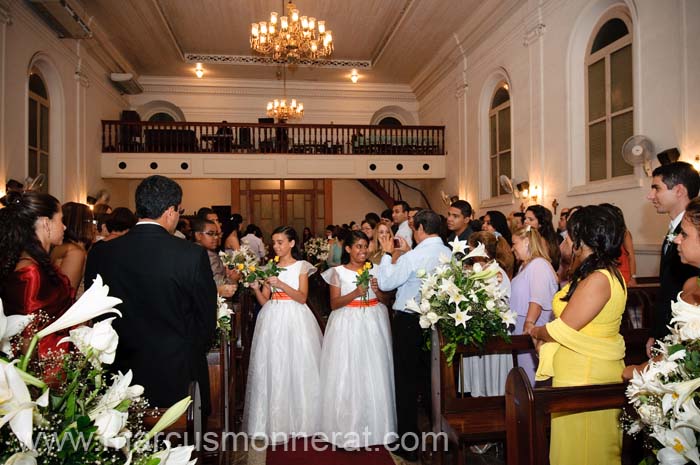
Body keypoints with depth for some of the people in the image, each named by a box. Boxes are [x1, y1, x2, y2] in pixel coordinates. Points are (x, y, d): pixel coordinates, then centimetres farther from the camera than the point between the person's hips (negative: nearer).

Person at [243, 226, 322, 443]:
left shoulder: (301, 266, 3)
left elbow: (302, 297, -8)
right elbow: (264, 301, 8)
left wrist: (280, 284, -18)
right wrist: (256, 288, -11)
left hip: (295, 320, -2)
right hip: (273, 319, 3)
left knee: (297, 367, 1)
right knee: (272, 369, 3)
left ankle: (299, 418, 17)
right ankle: (275, 421, 15)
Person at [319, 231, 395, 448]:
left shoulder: (376, 270, 8)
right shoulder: (338, 272, 0)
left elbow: (386, 301, 11)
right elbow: (334, 304, -5)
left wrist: (378, 292, -10)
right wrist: (355, 293, -18)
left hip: (374, 324, 3)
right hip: (348, 326, -2)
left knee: (374, 376, 5)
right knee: (348, 376, -1)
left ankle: (374, 426, 20)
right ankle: (349, 429, 11)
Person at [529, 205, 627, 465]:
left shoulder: (598, 280, -24)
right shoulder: (607, 273, 8)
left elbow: (563, 330, -21)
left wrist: (536, 332, -2)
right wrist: (545, 334, -1)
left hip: (586, 375, -9)